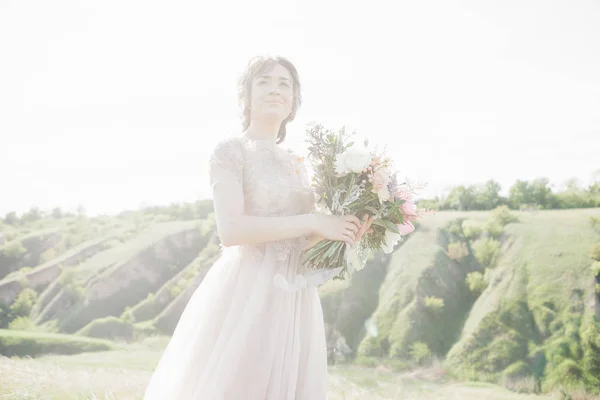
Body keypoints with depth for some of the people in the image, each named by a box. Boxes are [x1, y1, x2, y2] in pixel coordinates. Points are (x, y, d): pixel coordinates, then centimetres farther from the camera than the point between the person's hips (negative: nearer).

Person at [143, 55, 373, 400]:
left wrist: (343, 230, -1)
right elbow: (231, 231, -18)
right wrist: (313, 222, -17)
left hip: (294, 297, 7)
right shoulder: (231, 151, -5)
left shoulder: (296, 163, 15)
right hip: (248, 293, -6)